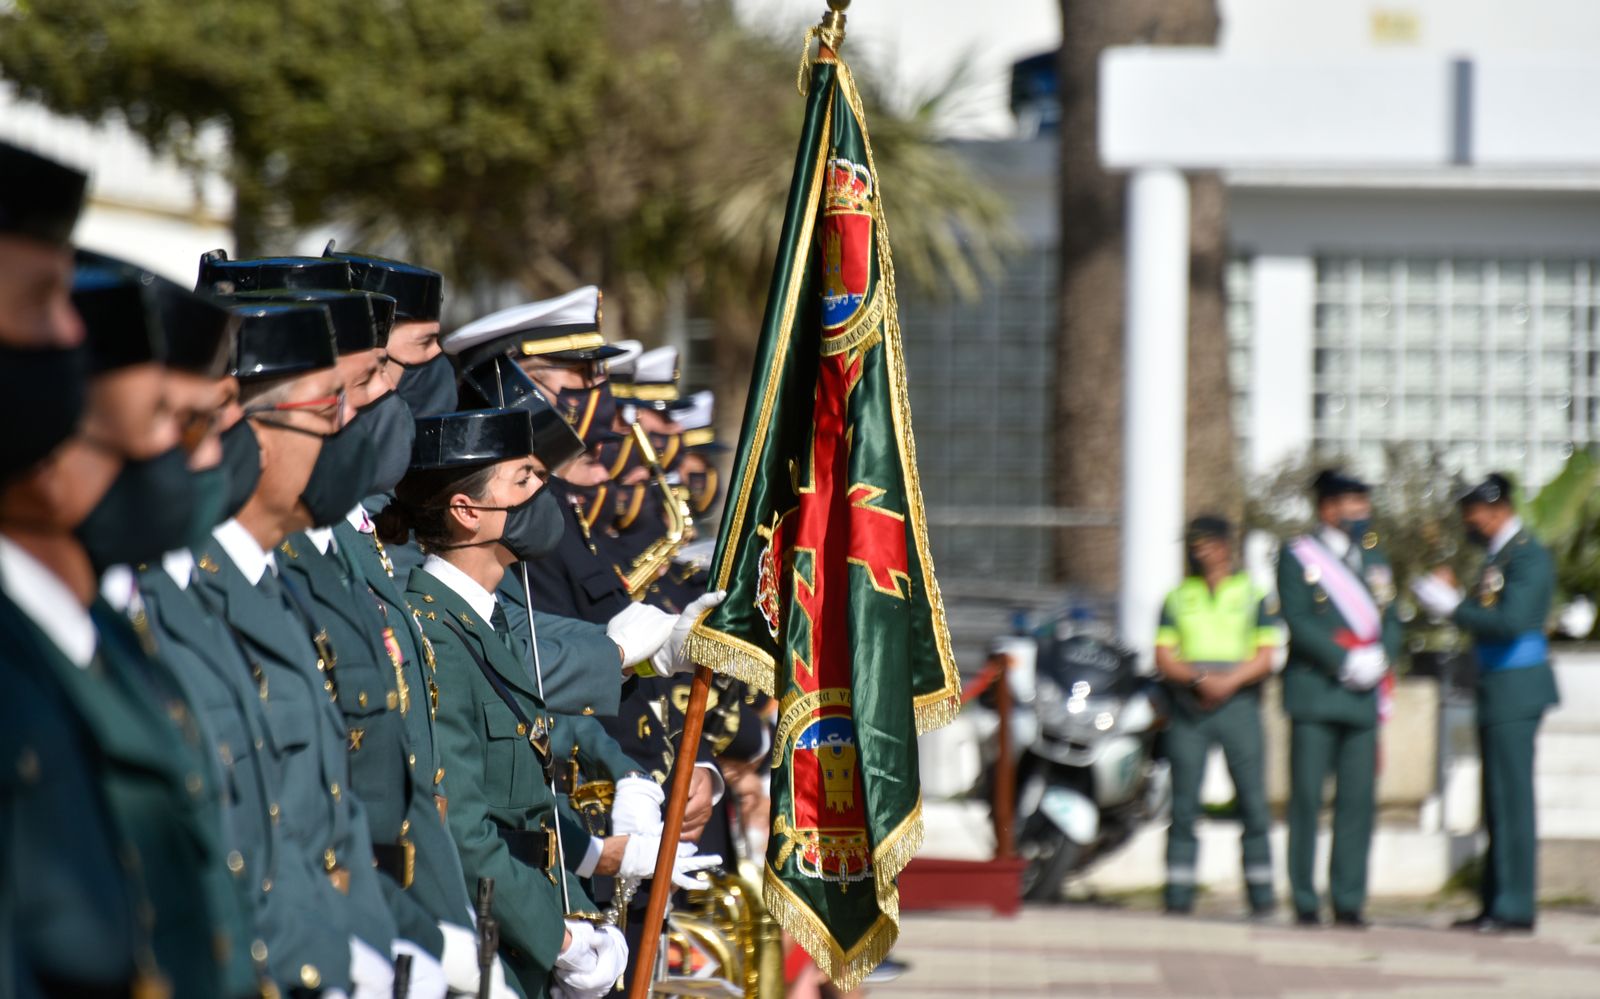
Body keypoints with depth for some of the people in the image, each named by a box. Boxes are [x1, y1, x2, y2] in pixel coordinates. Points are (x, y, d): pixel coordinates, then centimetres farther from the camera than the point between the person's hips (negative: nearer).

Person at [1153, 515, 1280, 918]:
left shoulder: (1254, 594, 10)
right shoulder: (1177, 597, 15)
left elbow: (1265, 656, 2)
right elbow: (1163, 657, 6)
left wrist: (1229, 682, -14)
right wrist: (1200, 679, -11)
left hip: (1238, 703, -1)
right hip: (1188, 707, 1)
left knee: (1253, 801, -6)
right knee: (1184, 804, -4)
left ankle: (1261, 896, -2)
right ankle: (1179, 896, -2)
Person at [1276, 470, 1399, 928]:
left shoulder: (1374, 558, 18)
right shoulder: (1297, 556, 2)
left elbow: (1391, 620, 13)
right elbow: (1298, 621, -8)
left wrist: (1378, 658, -7)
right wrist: (1345, 662, -15)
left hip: (1362, 697, 4)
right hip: (1314, 693, -4)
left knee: (1358, 799, 0)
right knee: (1306, 797, -4)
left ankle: (1349, 901, 4)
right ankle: (1304, 901, 1)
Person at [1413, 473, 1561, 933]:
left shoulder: (1527, 555, -13)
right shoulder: (1497, 554, 18)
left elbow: (1510, 622, -24)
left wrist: (1451, 606, -16)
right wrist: (1453, 599, 7)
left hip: (1515, 689, -10)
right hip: (1496, 689, 10)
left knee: (1512, 800, -9)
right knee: (1498, 804, 11)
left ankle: (1516, 907, -7)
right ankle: (1496, 905, 14)